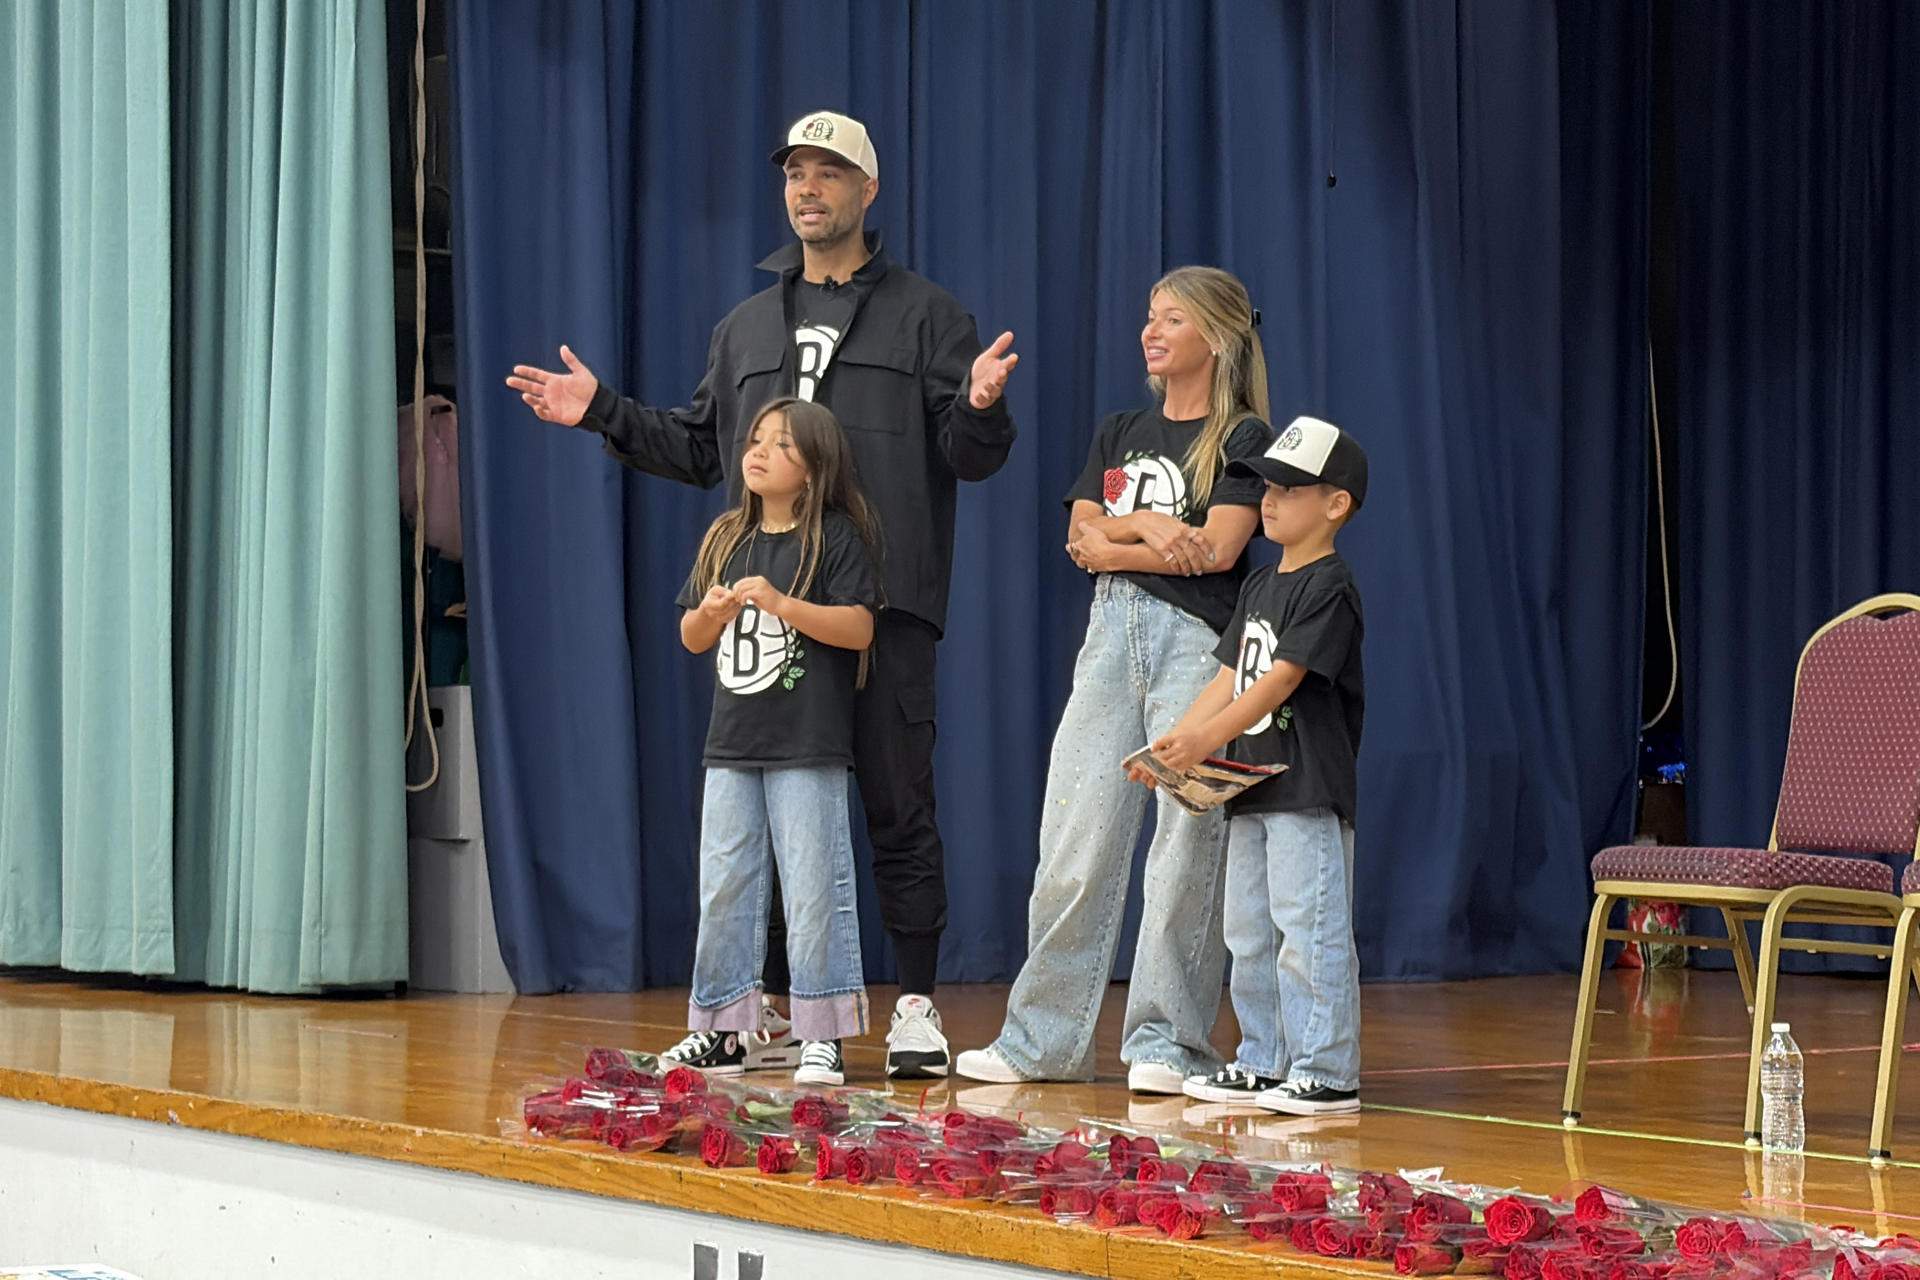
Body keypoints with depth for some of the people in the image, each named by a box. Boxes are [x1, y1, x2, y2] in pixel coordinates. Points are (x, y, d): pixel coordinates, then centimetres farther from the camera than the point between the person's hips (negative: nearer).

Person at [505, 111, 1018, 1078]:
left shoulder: (926, 316, 7)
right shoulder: (747, 327, 21)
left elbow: (971, 455, 0)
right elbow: (701, 450, 23)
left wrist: (980, 408, -22)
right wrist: (603, 413, 13)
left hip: (885, 603, -4)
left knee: (898, 807, -4)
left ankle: (916, 1007, 2)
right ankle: (774, 1009, 11)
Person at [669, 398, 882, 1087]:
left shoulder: (835, 538, -4)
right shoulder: (725, 539, 13)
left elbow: (859, 627, -13)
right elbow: (692, 637, 17)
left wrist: (781, 603, -21)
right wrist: (712, 611, -5)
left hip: (807, 748, -6)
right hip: (732, 745, 6)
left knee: (814, 890, -4)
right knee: (723, 888, 8)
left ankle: (823, 1037, 1)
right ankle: (722, 1030, 15)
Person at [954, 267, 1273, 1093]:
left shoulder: (1244, 439, 2)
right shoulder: (1118, 435, 19)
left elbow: (1217, 550, -10)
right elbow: (1083, 542, 9)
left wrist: (1119, 537, -2)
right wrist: (1147, 529, -8)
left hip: (1196, 638, -5)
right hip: (1112, 632, 5)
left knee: (1186, 838, -7)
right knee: (1074, 842, 2)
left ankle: (1166, 1041, -2)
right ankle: (1044, 1039, 8)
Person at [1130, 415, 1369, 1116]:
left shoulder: (1330, 587, -11)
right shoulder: (1260, 586, 16)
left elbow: (1282, 677, -19)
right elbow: (1230, 676, 13)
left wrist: (1208, 738, -23)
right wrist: (1173, 743, 2)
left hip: (1309, 791, -9)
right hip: (1251, 787, 9)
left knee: (1310, 931, -9)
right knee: (1248, 933, 13)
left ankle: (1327, 1072, -5)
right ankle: (1264, 1063, 21)